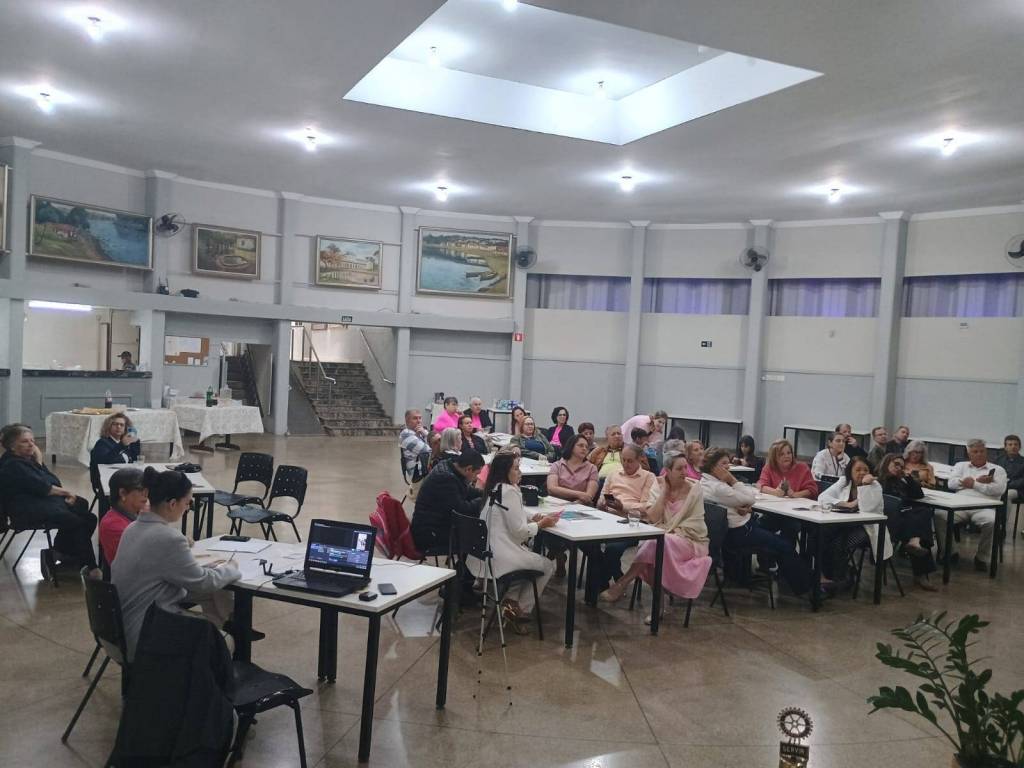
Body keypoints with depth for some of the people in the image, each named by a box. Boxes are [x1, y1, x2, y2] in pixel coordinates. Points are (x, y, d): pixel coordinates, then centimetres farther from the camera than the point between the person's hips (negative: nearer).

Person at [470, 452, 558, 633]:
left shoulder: (496, 489, 11)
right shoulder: (509, 492, -18)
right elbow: (519, 530, -18)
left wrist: (532, 518, 5)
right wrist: (541, 525, -2)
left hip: (487, 551, 9)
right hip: (501, 556, -9)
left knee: (532, 555, 29)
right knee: (548, 566, 8)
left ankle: (510, 601, 19)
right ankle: (521, 610, 10)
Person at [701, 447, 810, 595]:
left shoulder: (705, 482, 3)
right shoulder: (717, 487, -28)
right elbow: (750, 499, -20)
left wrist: (746, 507, -13)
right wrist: (733, 480, -18)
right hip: (738, 534, -11)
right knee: (786, 547, -5)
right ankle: (804, 586, 10)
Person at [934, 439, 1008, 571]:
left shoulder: (997, 470, 17)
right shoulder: (961, 465, 23)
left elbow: (999, 489, -3)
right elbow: (951, 483, 4)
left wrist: (974, 484, -2)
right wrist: (979, 481, 0)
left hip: (984, 508, -1)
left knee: (992, 522, -35)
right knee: (939, 514, -27)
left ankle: (981, 557, -12)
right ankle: (950, 552, -12)